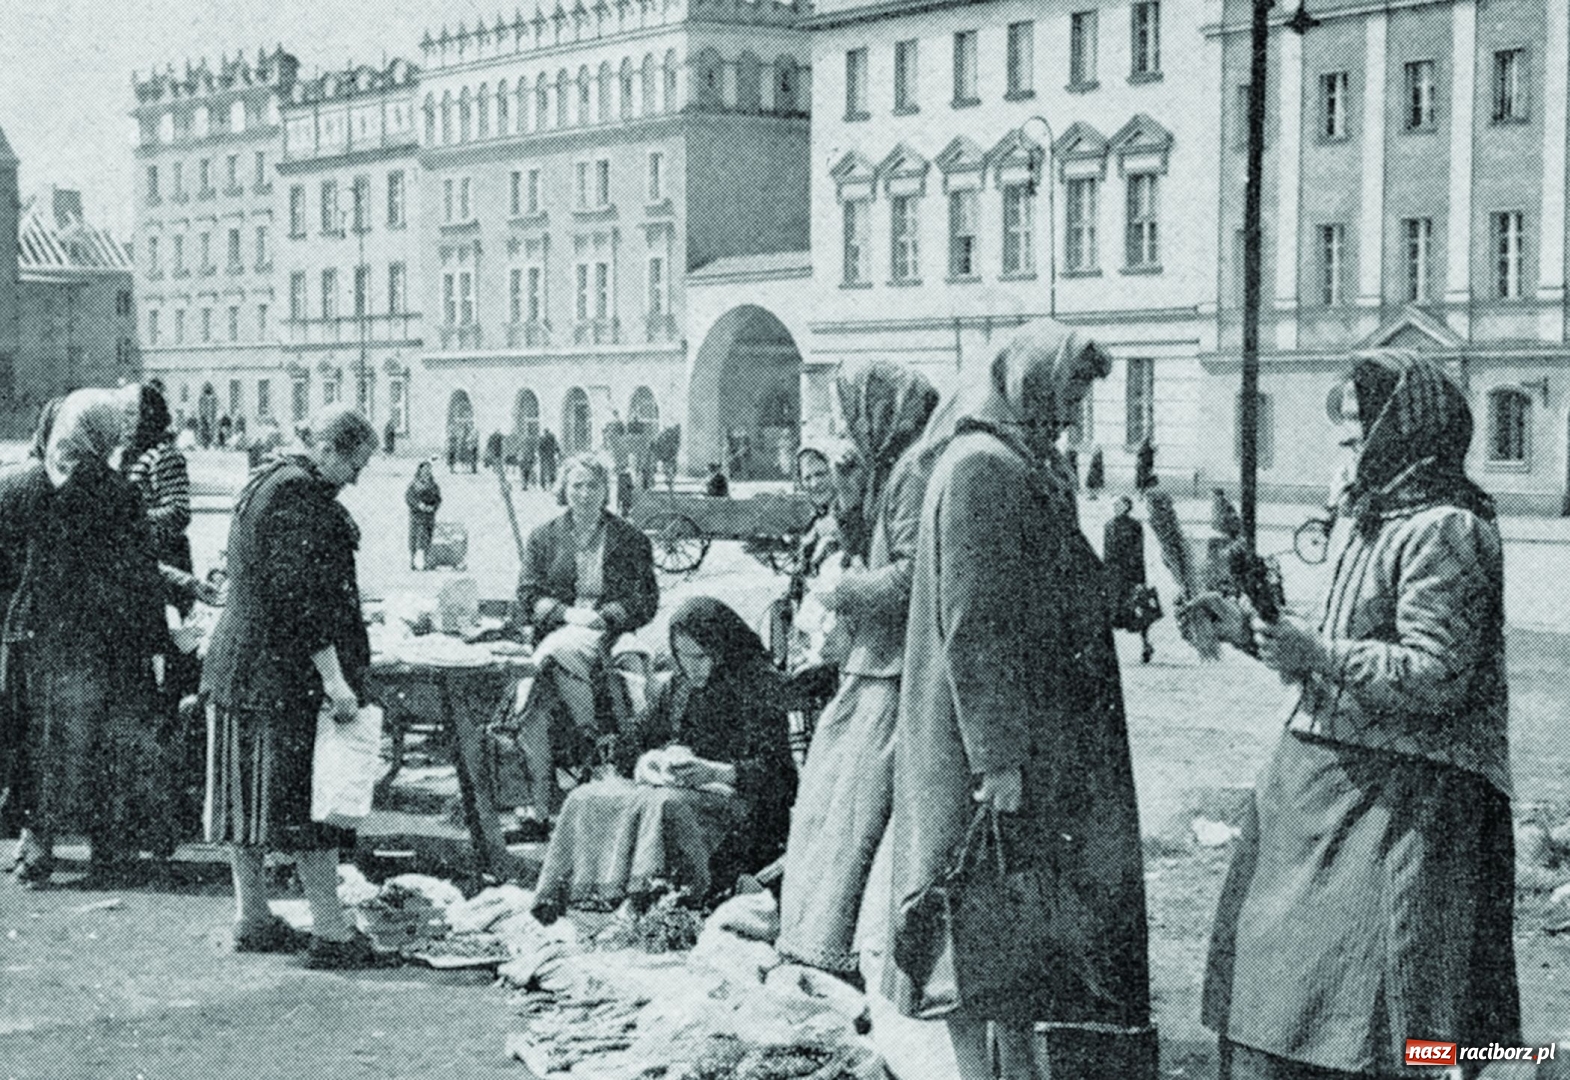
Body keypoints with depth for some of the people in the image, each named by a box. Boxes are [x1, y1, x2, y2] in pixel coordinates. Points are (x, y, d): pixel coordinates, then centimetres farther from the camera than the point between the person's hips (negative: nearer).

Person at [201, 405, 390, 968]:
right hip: (288, 672, -10)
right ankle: (330, 931, -4)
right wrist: (334, 678, -23)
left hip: (240, 664, 10)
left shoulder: (266, 483, 17)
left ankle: (252, 919, 21)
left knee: (254, 793, 13)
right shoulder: (302, 495, -16)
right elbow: (300, 595, -23)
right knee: (312, 797, -6)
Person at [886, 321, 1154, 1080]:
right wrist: (998, 755, -23)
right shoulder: (981, 469, -16)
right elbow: (972, 623, -21)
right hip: (991, 739, -10)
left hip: (1037, 736, 10)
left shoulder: (1024, 467, 14)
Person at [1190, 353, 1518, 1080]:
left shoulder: (1444, 530, -15)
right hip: (1321, 778, 10)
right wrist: (1249, 629, 12)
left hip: (1399, 798, -10)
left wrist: (1318, 654, -24)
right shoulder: (1366, 520, 14)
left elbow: (1435, 674, -21)